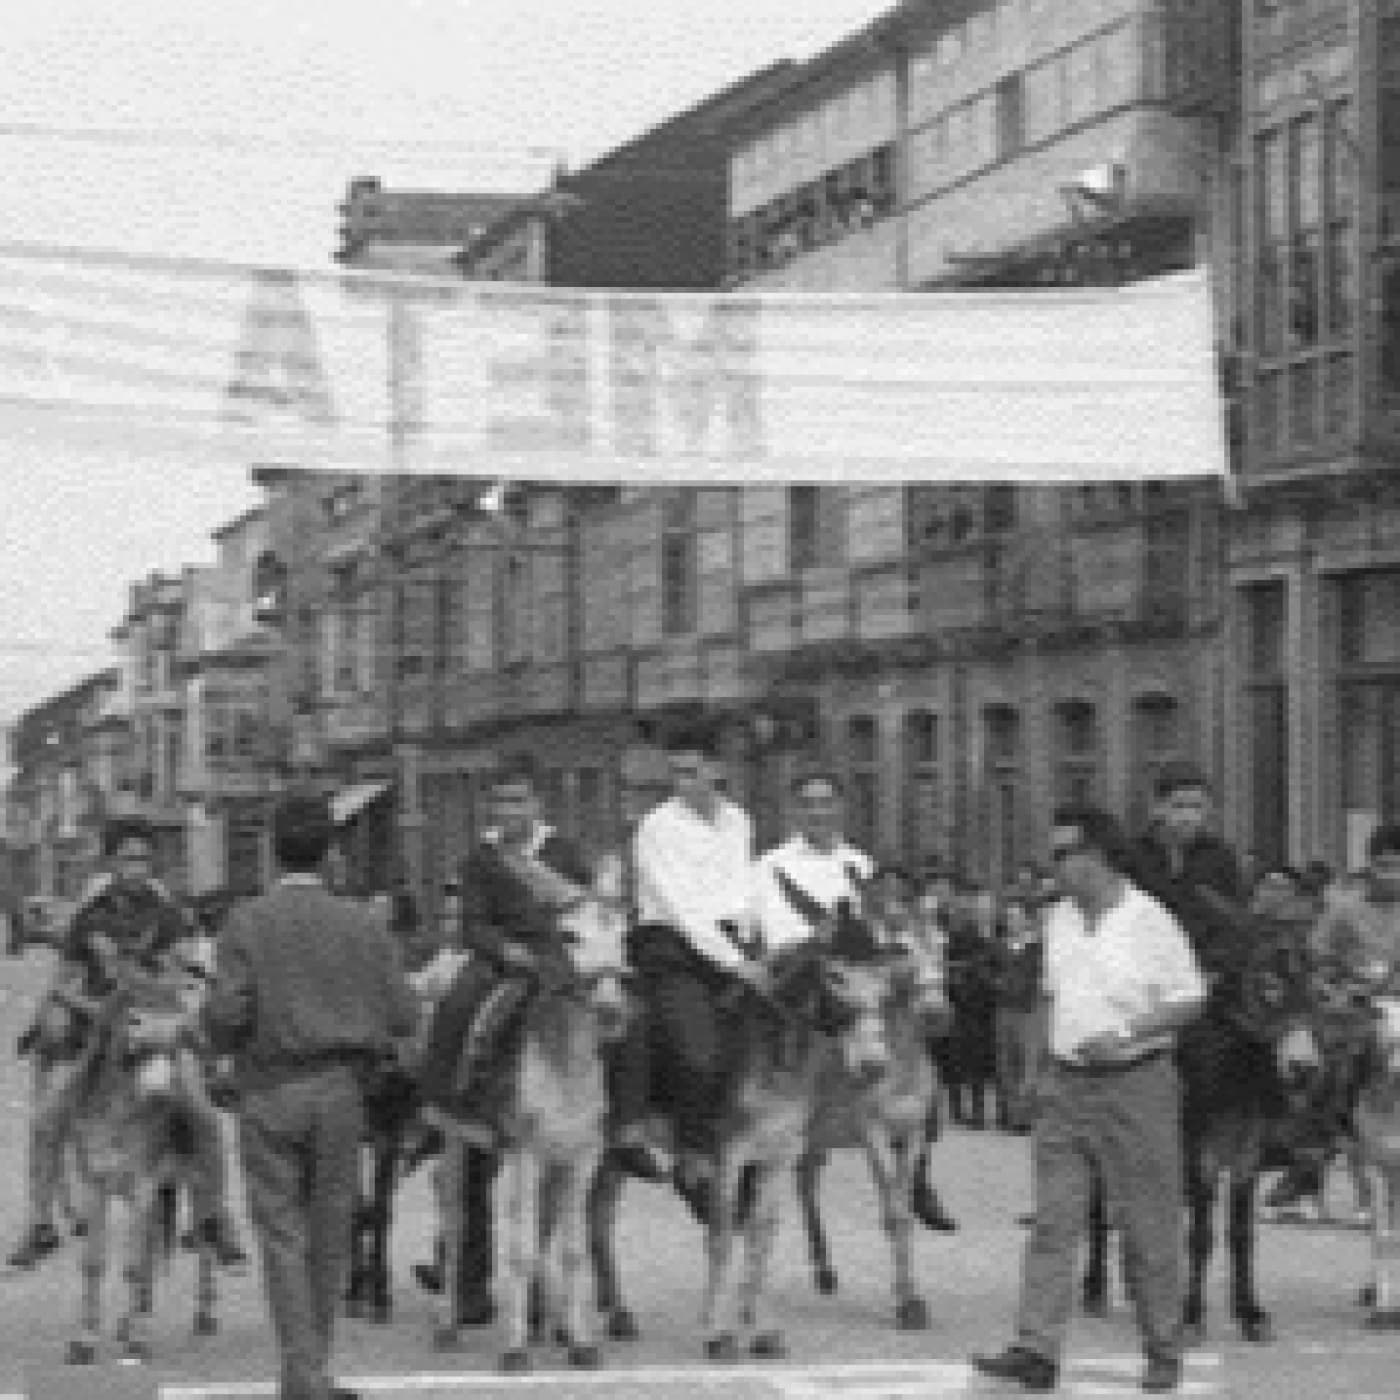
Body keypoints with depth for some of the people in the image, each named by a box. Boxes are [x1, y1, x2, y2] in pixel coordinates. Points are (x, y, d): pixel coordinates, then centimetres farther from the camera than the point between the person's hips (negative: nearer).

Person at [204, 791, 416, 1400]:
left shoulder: (248, 921, -6)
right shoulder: (360, 924, 1)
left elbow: (226, 1012, -13)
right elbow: (402, 1016, -1)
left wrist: (225, 1043, 8)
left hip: (270, 1089, -2)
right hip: (341, 1091, 2)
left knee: (283, 1235, 2)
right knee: (330, 1234, 12)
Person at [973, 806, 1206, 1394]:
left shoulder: (1149, 920, -10)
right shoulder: (1059, 920, 9)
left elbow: (1190, 999, -8)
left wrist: (1126, 1036, -18)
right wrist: (1043, 1069, 13)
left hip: (1135, 1082, -5)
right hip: (1066, 1084, 5)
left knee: (1149, 1229, 3)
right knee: (1052, 1221, -2)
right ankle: (1037, 1350, -5)